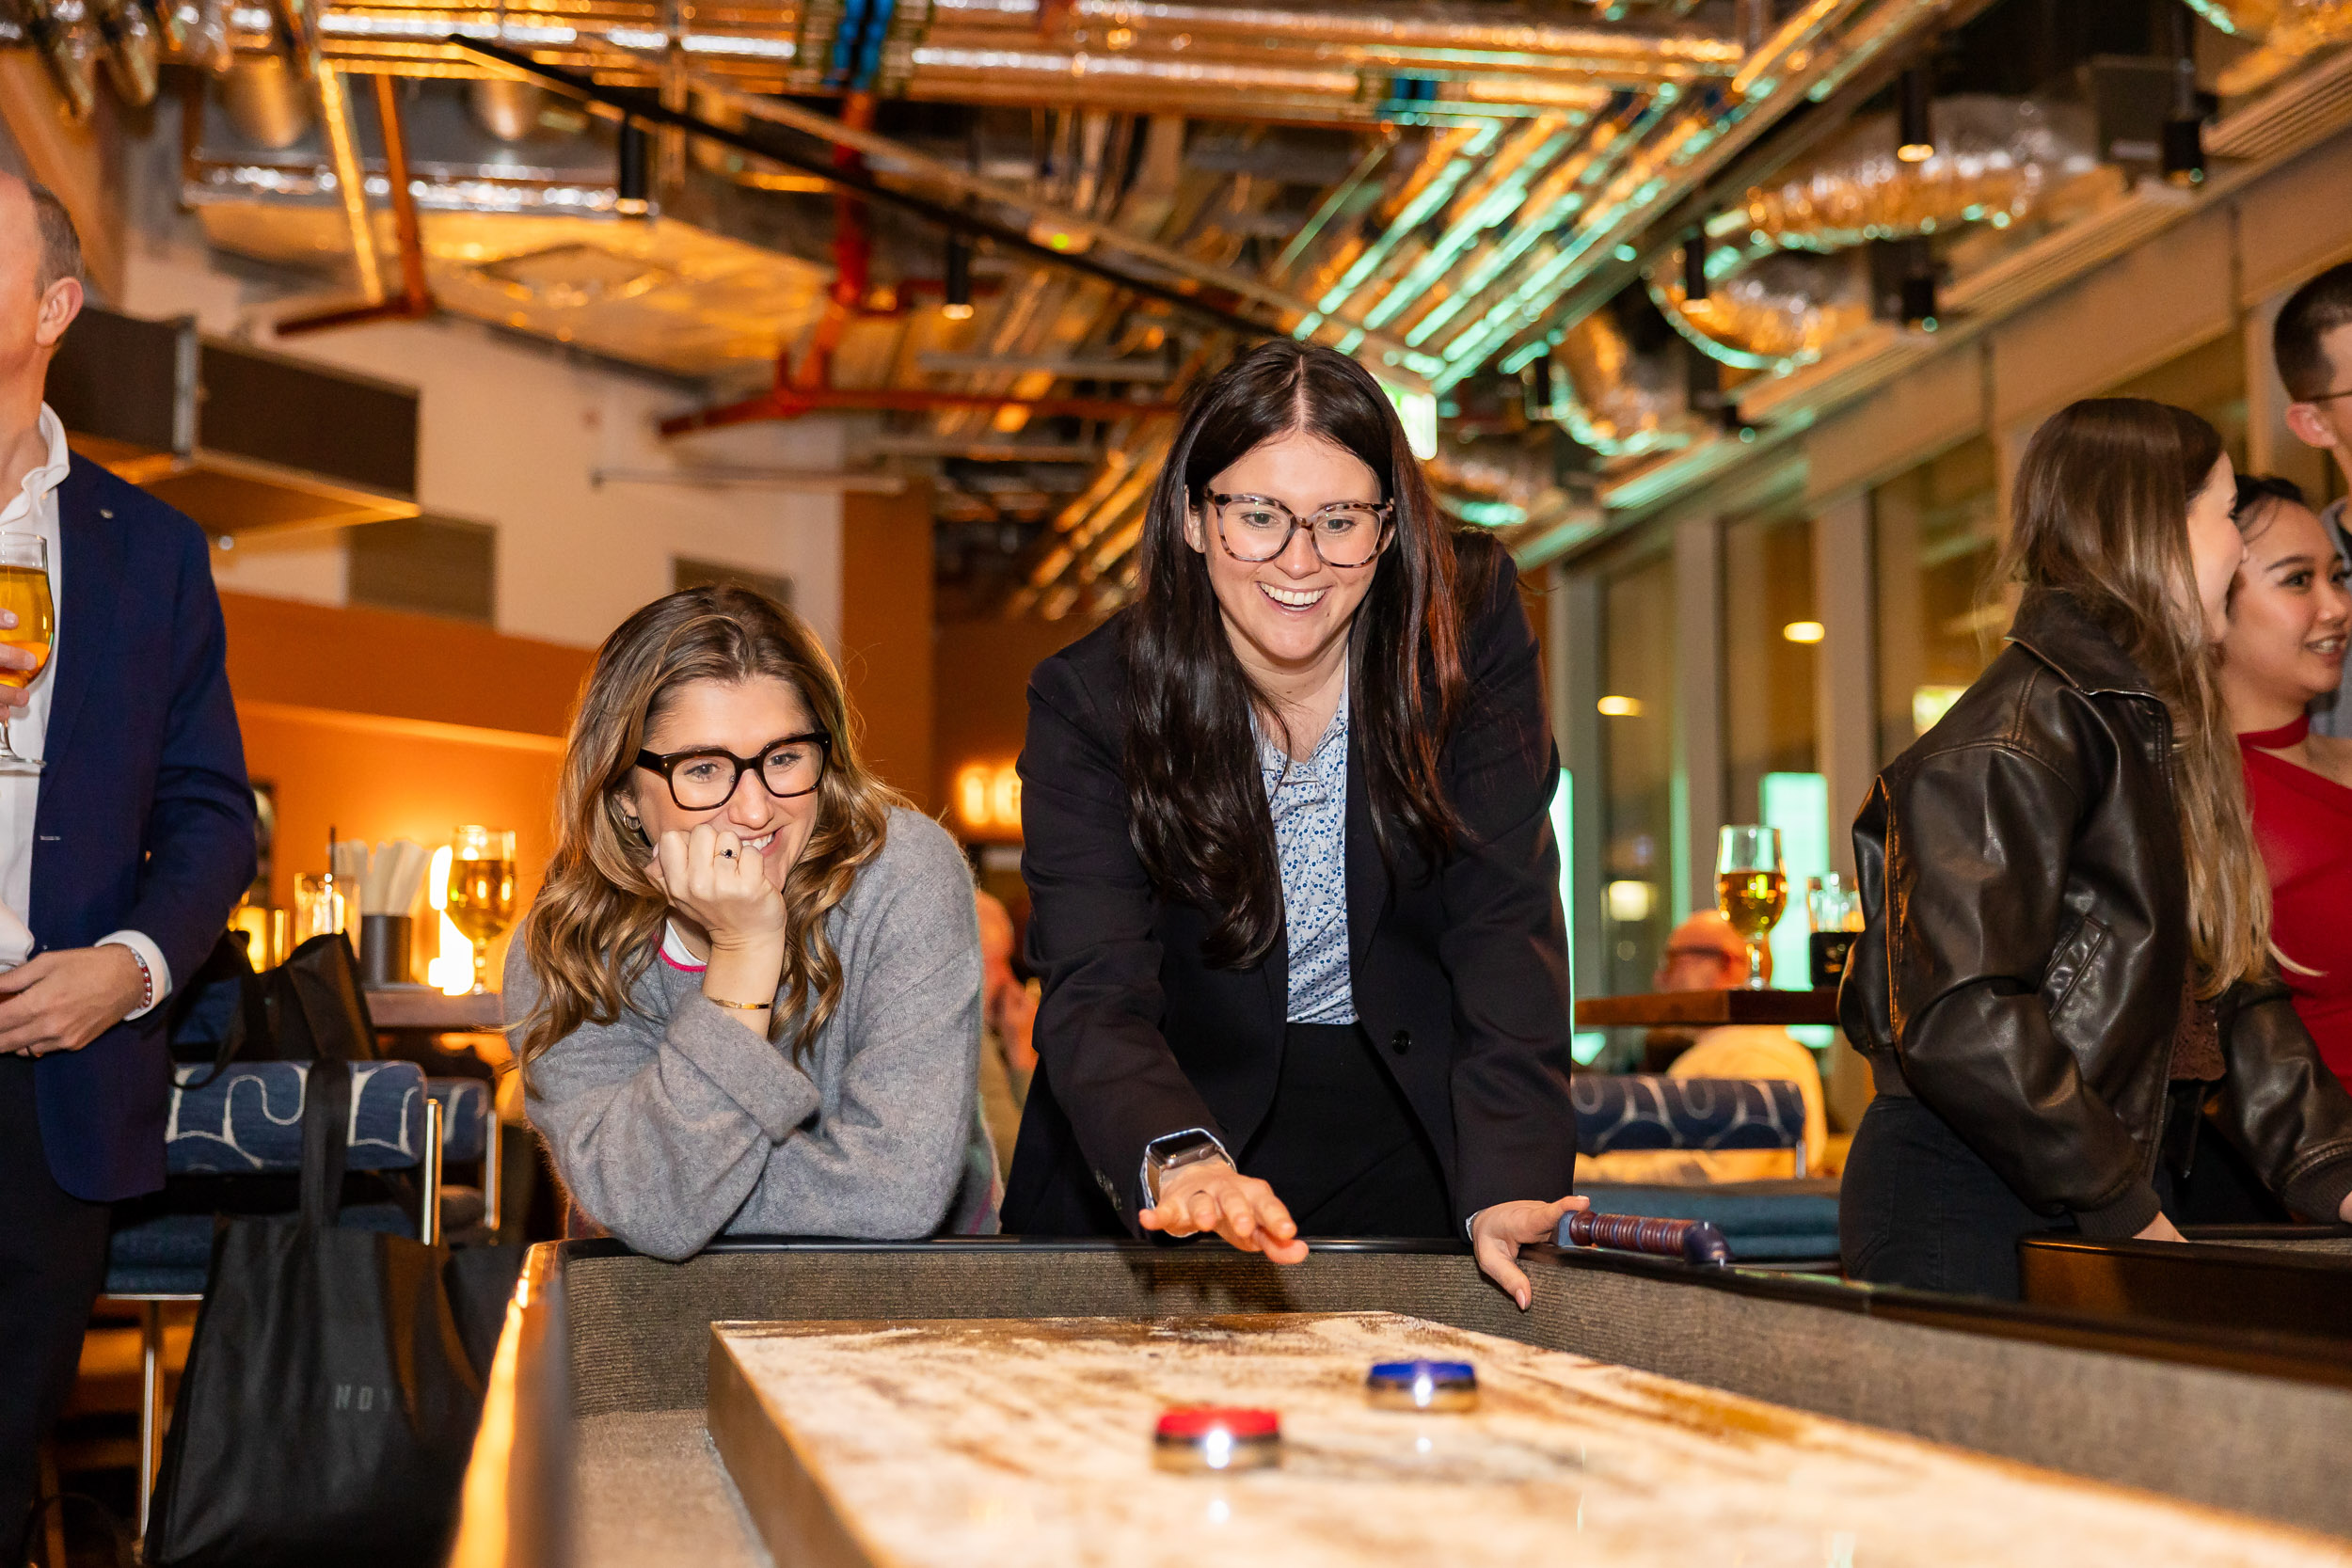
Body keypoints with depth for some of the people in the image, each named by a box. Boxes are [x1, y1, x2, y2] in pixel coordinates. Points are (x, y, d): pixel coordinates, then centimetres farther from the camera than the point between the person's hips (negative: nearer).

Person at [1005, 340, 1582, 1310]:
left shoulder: (1469, 627, -11)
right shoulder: (1090, 701, -14)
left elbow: (1504, 921, -14)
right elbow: (1096, 991, -24)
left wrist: (1508, 1182, -28)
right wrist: (1181, 1161, -45)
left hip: (1409, 1108, 1)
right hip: (1195, 1102, 0)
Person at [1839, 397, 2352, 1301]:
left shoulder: (2164, 733, 17)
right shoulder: (2021, 737, -14)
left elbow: (2232, 989, 15)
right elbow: (1958, 1021, -22)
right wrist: (2122, 1206, -17)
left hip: (2105, 1193, 9)